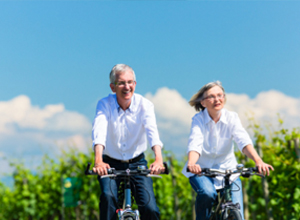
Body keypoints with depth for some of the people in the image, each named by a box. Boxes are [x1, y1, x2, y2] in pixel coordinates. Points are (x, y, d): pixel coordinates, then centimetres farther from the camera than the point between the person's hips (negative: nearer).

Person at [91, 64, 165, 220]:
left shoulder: (145, 105, -14)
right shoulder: (104, 104, -14)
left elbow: (152, 132, -29)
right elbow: (99, 131, -30)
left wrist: (158, 159, -48)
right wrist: (98, 161, -49)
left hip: (137, 163, 0)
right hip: (111, 164, 0)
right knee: (108, 196, -28)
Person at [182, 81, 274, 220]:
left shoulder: (232, 117, -9)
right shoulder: (198, 119, -13)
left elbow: (243, 141, -24)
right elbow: (195, 143, -29)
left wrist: (258, 161, -43)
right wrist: (191, 163, -51)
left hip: (228, 171, 2)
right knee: (207, 193, -33)